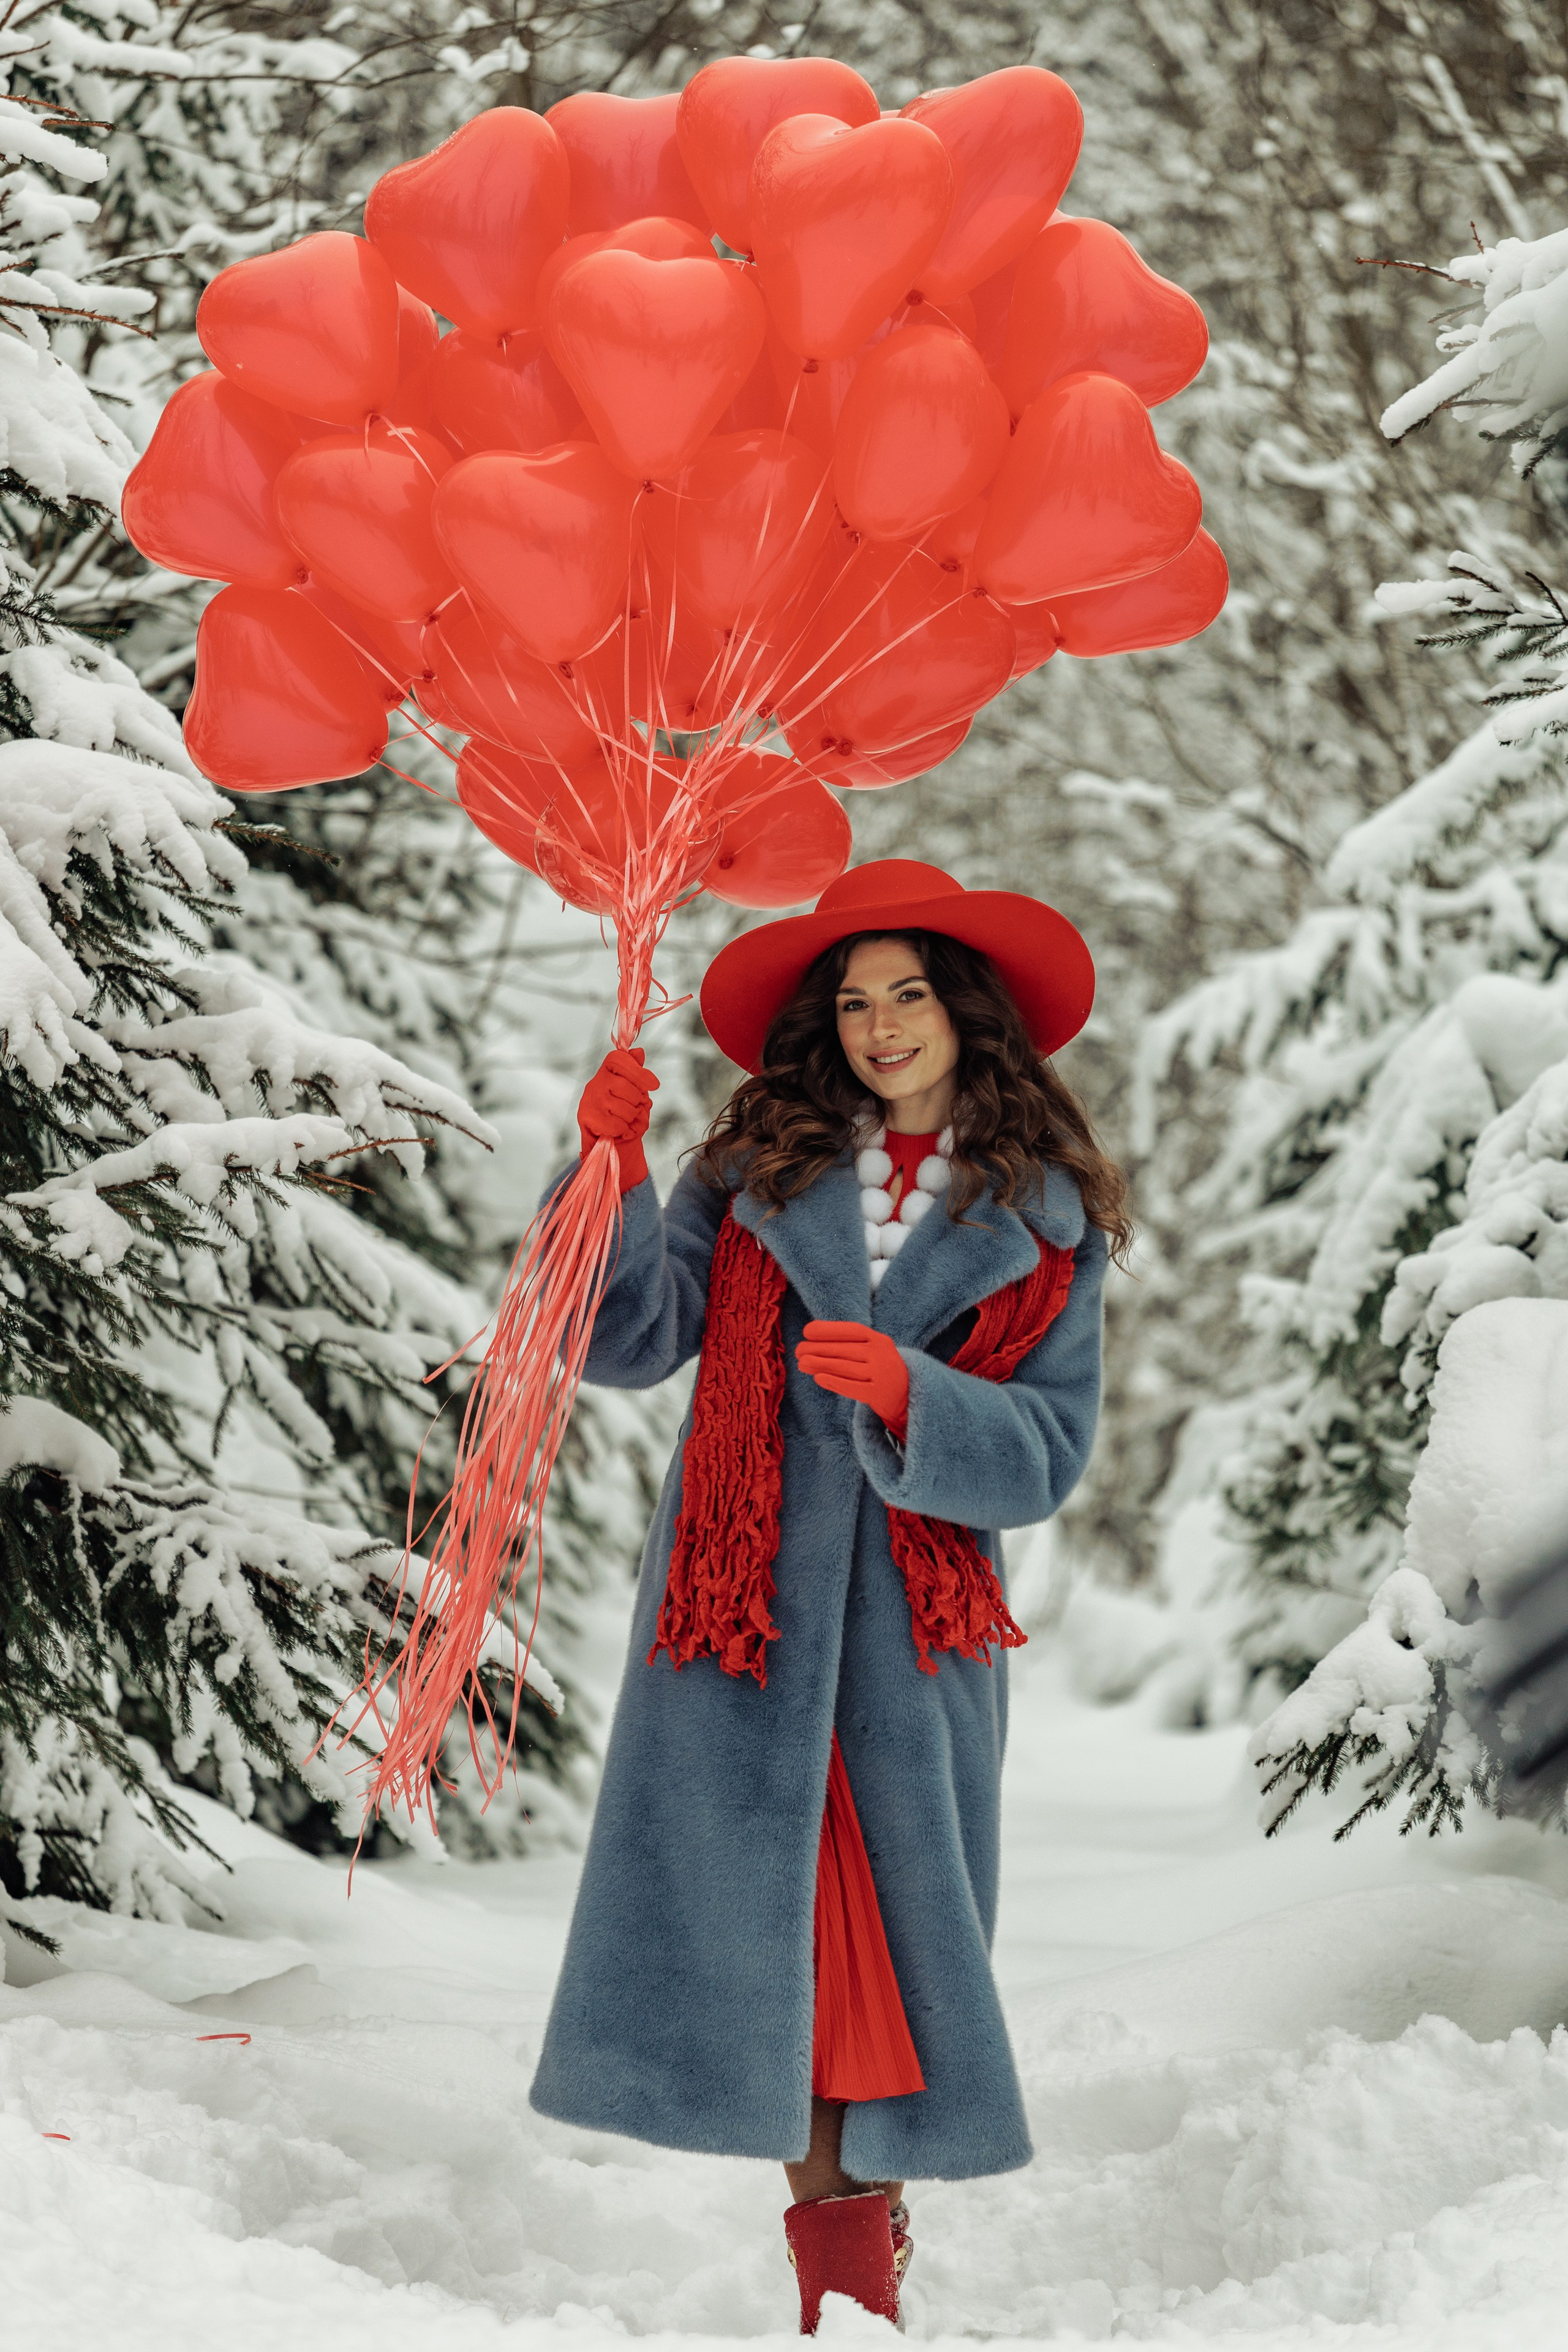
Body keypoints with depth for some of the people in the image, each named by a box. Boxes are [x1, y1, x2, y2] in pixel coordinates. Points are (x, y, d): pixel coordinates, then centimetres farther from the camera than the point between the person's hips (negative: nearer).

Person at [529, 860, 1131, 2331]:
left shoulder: (1045, 1218, 8)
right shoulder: (757, 1168, 9)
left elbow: (1047, 1451, 0)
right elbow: (630, 1340, -2)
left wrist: (907, 1392, -17)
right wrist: (614, 1173, -15)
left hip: (917, 1618, 0)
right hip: (743, 1595, 0)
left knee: (900, 1913, -2)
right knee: (767, 1909, -4)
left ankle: (870, 2249, 6)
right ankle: (838, 2251, 1)